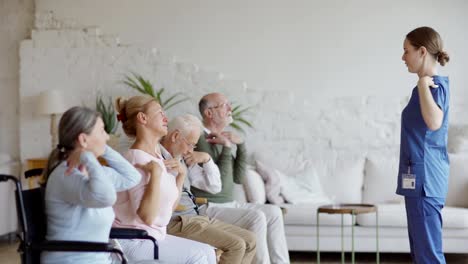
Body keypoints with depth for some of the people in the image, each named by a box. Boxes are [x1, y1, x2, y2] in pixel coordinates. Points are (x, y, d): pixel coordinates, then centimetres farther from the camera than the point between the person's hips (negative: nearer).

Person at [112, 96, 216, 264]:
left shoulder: (156, 155, 11)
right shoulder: (138, 159, -17)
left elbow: (169, 207, 14)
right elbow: (147, 216, -25)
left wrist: (181, 175, 3)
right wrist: (156, 173, -29)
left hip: (152, 236, 9)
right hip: (133, 242, -9)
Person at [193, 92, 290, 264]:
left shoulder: (221, 138, 12)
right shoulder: (201, 140, -15)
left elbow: (237, 177, 8)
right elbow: (218, 182, -20)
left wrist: (240, 144, -2)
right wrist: (227, 147, -19)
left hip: (227, 204, 9)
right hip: (208, 208, -9)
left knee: (273, 212, 0)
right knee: (256, 217, -26)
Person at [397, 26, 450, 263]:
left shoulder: (434, 86, -14)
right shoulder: (433, 85, 15)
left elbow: (434, 123, -33)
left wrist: (422, 84, -26)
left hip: (423, 178, -10)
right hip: (422, 177, 10)